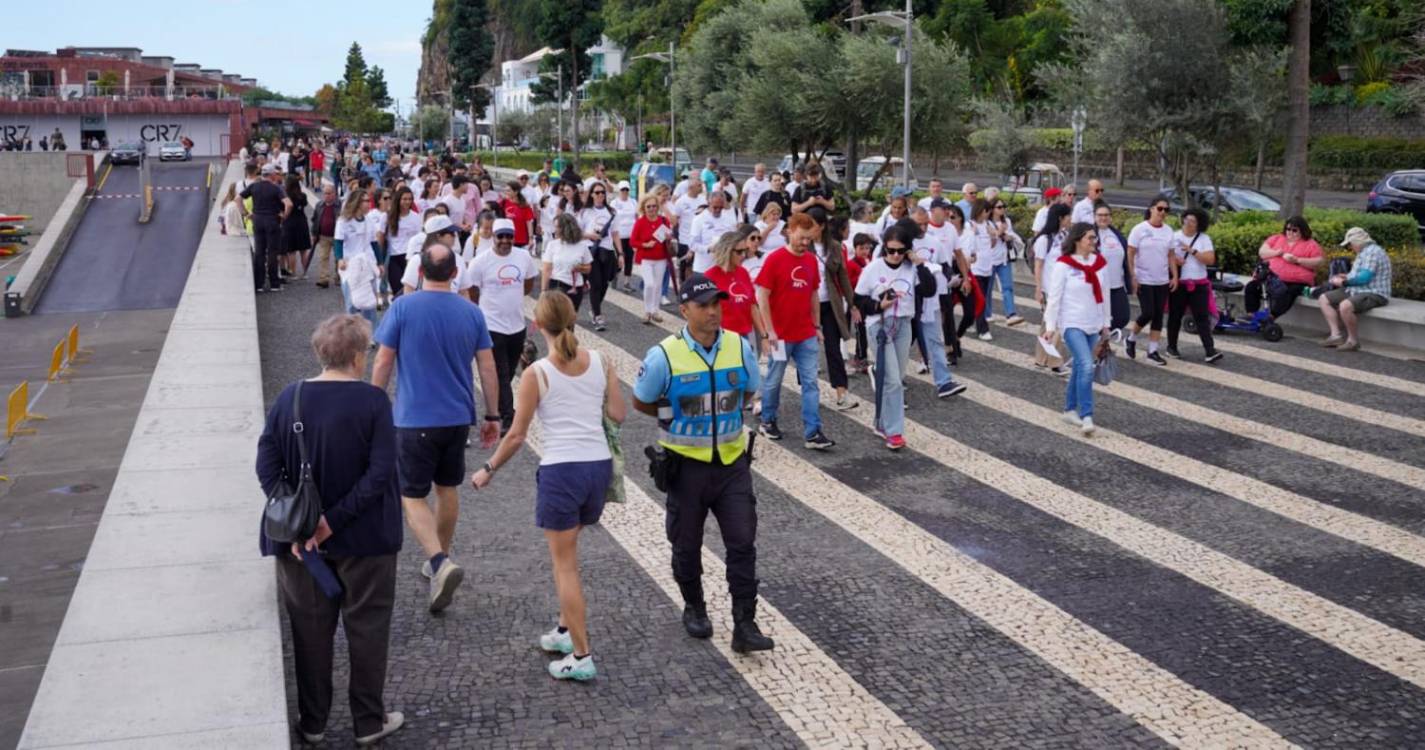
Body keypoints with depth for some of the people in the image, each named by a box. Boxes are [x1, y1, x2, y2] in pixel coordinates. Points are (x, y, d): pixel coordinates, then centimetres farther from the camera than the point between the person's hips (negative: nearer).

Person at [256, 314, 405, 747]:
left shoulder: (289, 399, -3)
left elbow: (266, 466, -7)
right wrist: (335, 521, -17)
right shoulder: (372, 401, -13)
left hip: (301, 539, 3)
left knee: (310, 628, 15)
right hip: (365, 540, -3)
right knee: (367, 627, 11)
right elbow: (381, 471, -20)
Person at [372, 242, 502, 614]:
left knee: (412, 496, 3)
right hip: (458, 417, 4)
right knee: (448, 488, 20)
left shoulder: (402, 308, -10)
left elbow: (383, 362, -7)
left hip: (414, 419, -4)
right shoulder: (472, 313, -1)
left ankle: (441, 563, -17)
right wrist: (492, 416, 10)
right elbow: (488, 368, 1)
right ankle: (440, 559, 33)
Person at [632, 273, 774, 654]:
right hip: (686, 464, -1)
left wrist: (708, 412, 6)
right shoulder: (664, 356, -14)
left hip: (732, 461, 2)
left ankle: (745, 626, 3)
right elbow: (640, 402, 1)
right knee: (687, 545, 13)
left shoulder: (739, 347, -6)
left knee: (742, 543, -4)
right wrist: (676, 418, -2)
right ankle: (694, 608, 37)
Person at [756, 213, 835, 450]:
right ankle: (767, 421, 30)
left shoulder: (811, 260, 5)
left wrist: (817, 326, 13)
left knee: (811, 383, 0)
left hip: (807, 335, 5)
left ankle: (813, 433, 1)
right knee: (774, 380, 11)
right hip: (781, 335, -4)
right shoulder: (774, 260, -11)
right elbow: (762, 297, -11)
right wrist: (769, 331, -14)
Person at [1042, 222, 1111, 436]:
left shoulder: (1099, 262, 6)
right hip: (1072, 324, -6)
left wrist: (1106, 324, 16)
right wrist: (1050, 326, -13)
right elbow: (1054, 297, -11)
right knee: (1086, 366, -19)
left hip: (1093, 325, 6)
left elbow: (1104, 295, 14)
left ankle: (1070, 410, 27)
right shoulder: (1063, 264, -11)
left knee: (1080, 367, 12)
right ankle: (1086, 416, -15)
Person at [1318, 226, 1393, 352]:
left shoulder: (1372, 251, -14)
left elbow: (1365, 277, -22)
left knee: (1345, 306, -37)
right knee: (1324, 299, 6)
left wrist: (1343, 282, -11)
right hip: (1357, 291, 12)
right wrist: (1347, 276, 16)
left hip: (1374, 294, -12)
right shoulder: (1364, 252, 19)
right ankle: (1336, 335, -6)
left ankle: (1353, 340, -17)